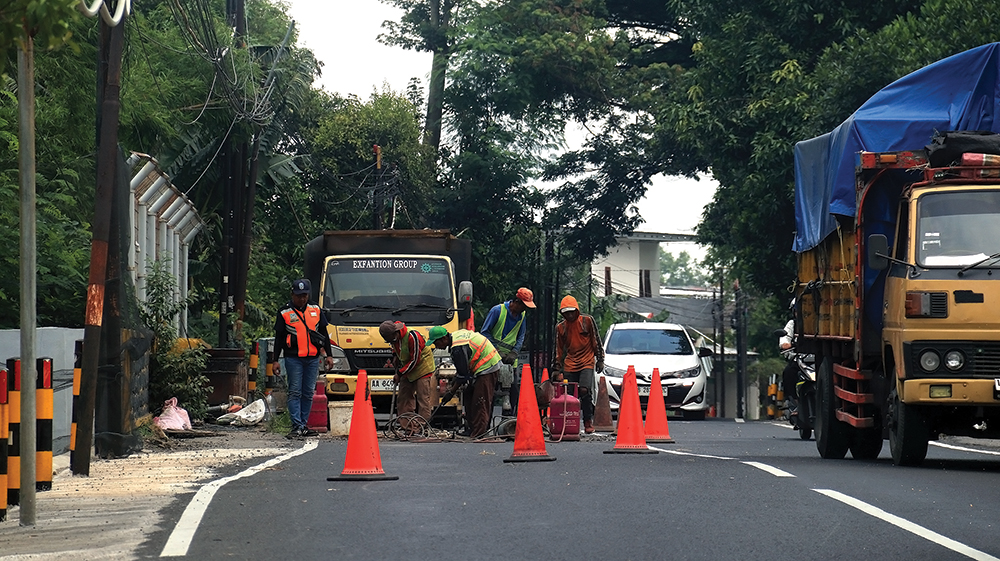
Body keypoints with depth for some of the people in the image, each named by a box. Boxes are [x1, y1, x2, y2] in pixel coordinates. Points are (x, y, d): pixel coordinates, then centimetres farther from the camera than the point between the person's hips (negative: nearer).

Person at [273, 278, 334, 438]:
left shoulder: (316, 311, 12)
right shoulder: (285, 313, 3)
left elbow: (324, 334, 18)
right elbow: (279, 338, 5)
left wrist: (328, 355, 13)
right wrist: (275, 360, 1)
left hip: (313, 358, 3)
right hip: (293, 359, -3)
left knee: (309, 393, 6)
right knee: (295, 392, -7)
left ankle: (303, 425, 13)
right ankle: (297, 426, -10)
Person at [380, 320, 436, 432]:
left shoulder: (412, 336, -30)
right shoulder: (393, 337, -6)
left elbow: (415, 360, -24)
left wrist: (400, 374, -20)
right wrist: (394, 358, 1)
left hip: (423, 368, -8)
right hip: (407, 369, 8)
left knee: (423, 398, -10)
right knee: (404, 397, 6)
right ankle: (406, 426, 10)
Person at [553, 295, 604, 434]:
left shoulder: (587, 321, 2)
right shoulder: (560, 327, 9)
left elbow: (596, 341, 7)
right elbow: (559, 350, 14)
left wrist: (600, 360, 4)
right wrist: (558, 370, 11)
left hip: (587, 362, -3)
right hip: (569, 365, 3)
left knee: (585, 390, -20)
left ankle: (588, 421, -9)